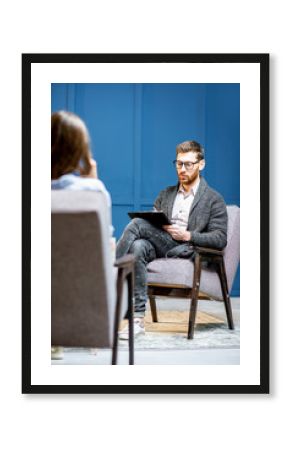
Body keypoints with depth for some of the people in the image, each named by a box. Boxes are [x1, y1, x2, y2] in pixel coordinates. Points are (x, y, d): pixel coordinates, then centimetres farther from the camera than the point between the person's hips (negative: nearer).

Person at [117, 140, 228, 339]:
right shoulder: (166, 194, 28)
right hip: (159, 248, 5)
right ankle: (138, 319, -39)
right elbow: (152, 224, 24)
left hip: (185, 250, -4)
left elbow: (220, 239, 1)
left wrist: (188, 235, -14)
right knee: (138, 246, -35)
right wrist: (158, 226, -2)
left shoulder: (214, 200, 12)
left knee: (137, 224, -26)